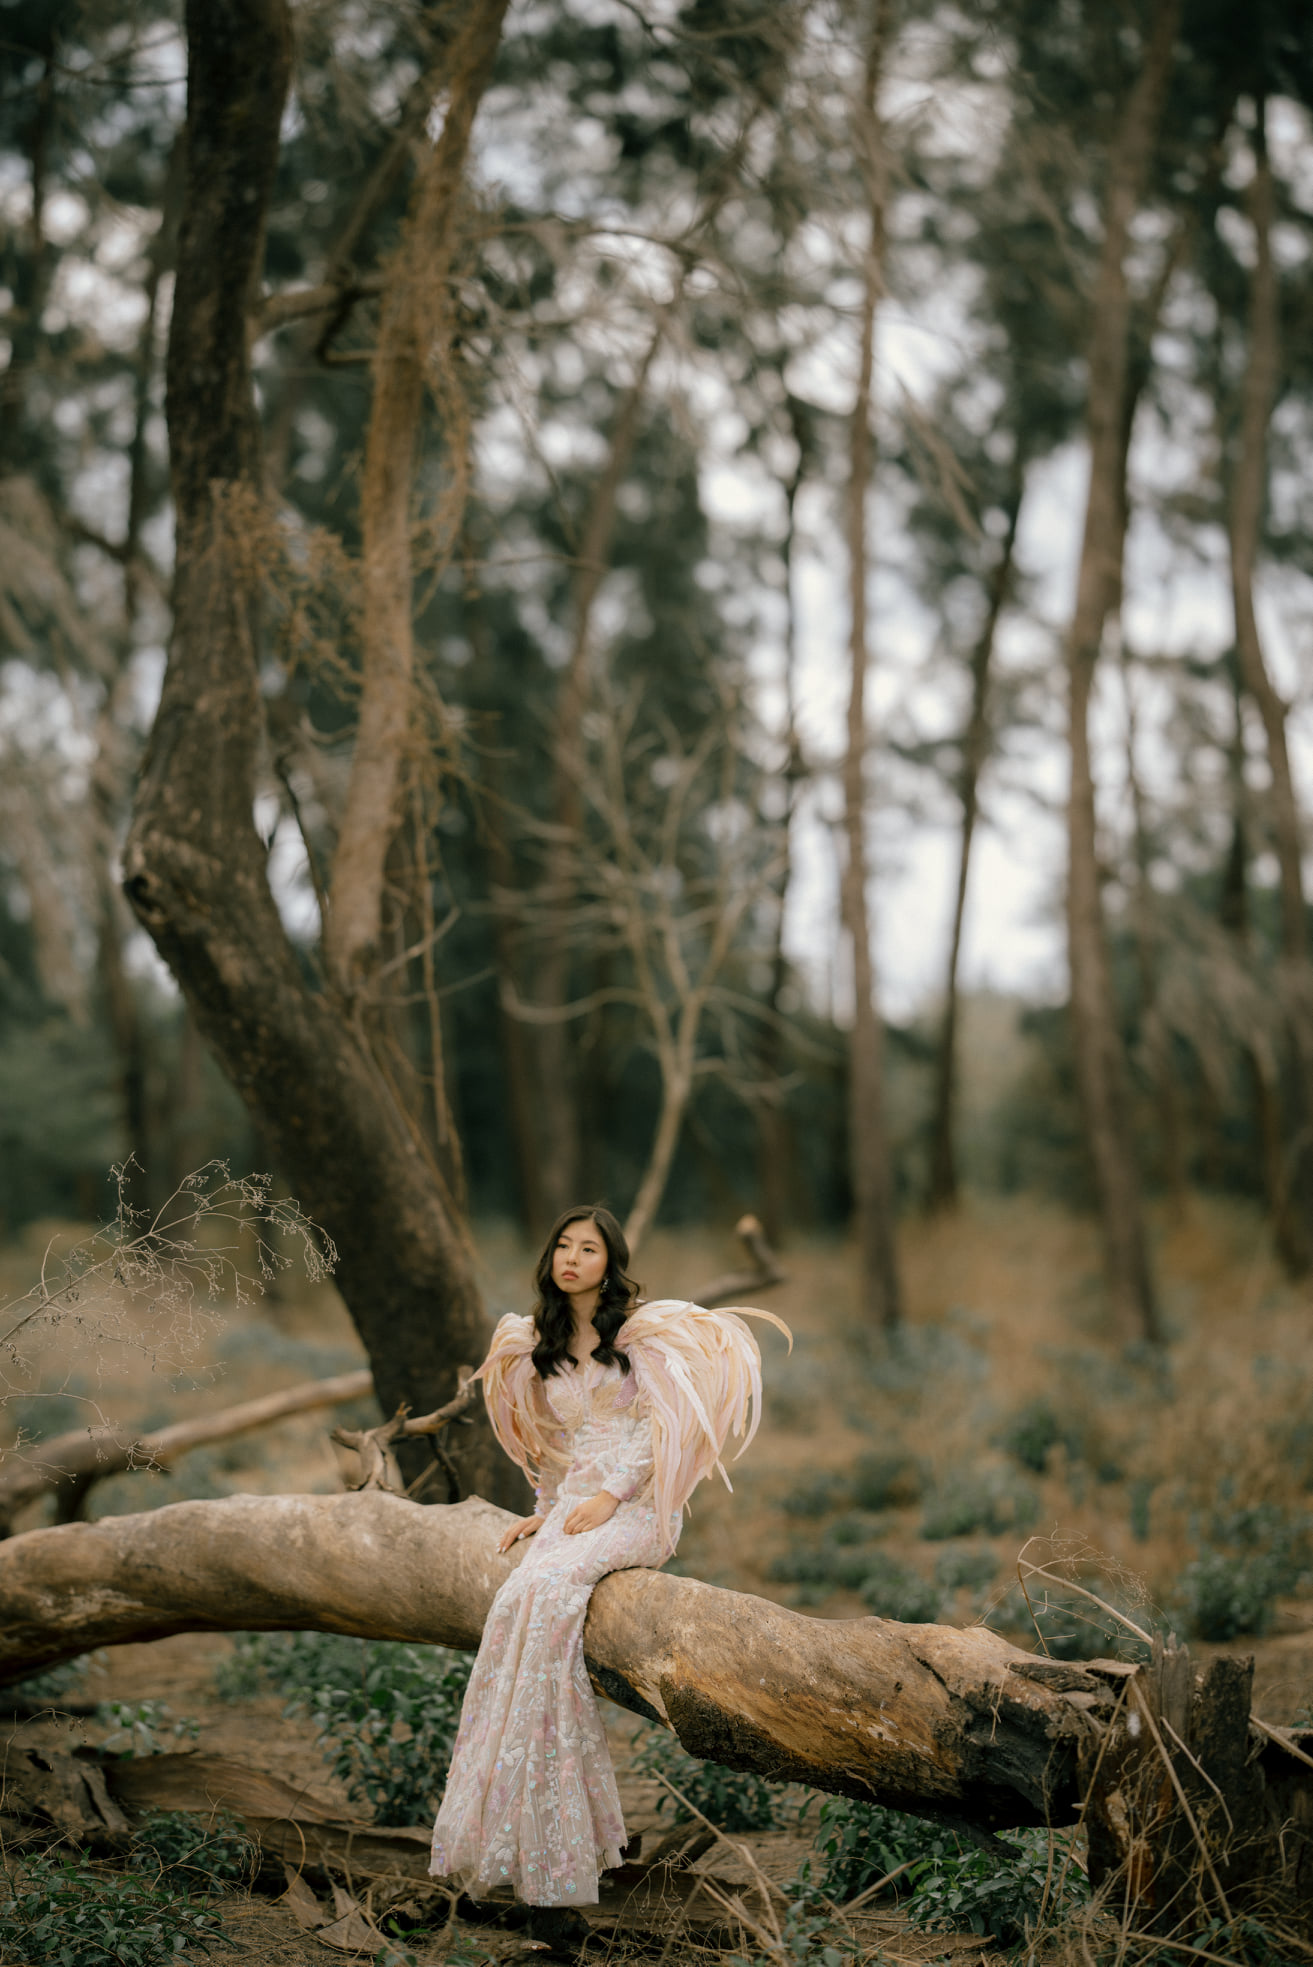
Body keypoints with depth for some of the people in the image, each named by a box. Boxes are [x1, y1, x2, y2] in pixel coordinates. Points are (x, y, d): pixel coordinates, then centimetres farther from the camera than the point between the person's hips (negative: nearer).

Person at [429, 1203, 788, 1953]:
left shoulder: (644, 1330, 3)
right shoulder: (539, 1347, 19)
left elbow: (662, 1422, -4)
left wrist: (609, 1497, -14)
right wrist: (545, 1511, 11)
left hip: (636, 1506, -4)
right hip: (572, 1507, 4)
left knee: (545, 1592, -32)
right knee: (526, 1603, -26)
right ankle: (551, 1866, -25)